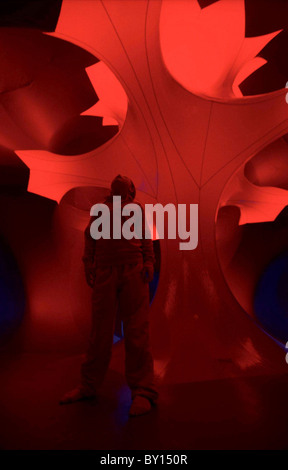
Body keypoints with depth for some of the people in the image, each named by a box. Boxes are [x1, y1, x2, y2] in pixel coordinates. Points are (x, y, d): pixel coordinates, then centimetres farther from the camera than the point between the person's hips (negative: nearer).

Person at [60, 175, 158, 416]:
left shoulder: (137, 208, 17)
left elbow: (146, 238, 9)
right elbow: (90, 236, 13)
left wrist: (149, 264, -5)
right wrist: (88, 265, 1)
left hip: (133, 271, -2)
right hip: (104, 272, 2)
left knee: (137, 330, -6)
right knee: (100, 329, 5)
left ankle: (143, 392, -2)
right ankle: (88, 385, 17)